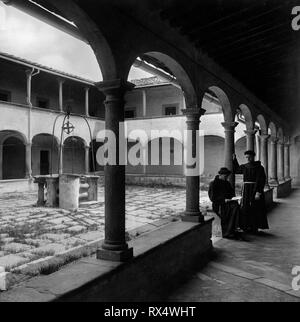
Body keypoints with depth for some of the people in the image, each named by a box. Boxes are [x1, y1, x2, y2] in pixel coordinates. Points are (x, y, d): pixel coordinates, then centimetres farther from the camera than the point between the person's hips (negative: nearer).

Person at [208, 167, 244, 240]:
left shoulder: (227, 183, 20)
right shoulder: (213, 184, 0)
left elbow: (232, 192, 25)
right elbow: (213, 198, -7)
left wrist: (233, 198, 1)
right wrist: (224, 200, -17)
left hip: (228, 202, 5)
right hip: (218, 204, -5)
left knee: (236, 206, -29)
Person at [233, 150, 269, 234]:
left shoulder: (259, 168, -6)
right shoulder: (244, 167, 10)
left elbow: (262, 181, -12)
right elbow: (236, 170, 28)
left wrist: (258, 192, -20)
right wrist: (234, 159, 18)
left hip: (255, 190, -5)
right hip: (246, 191, 5)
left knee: (255, 209, -2)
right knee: (246, 209, 3)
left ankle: (255, 228, 5)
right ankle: (248, 227, 11)